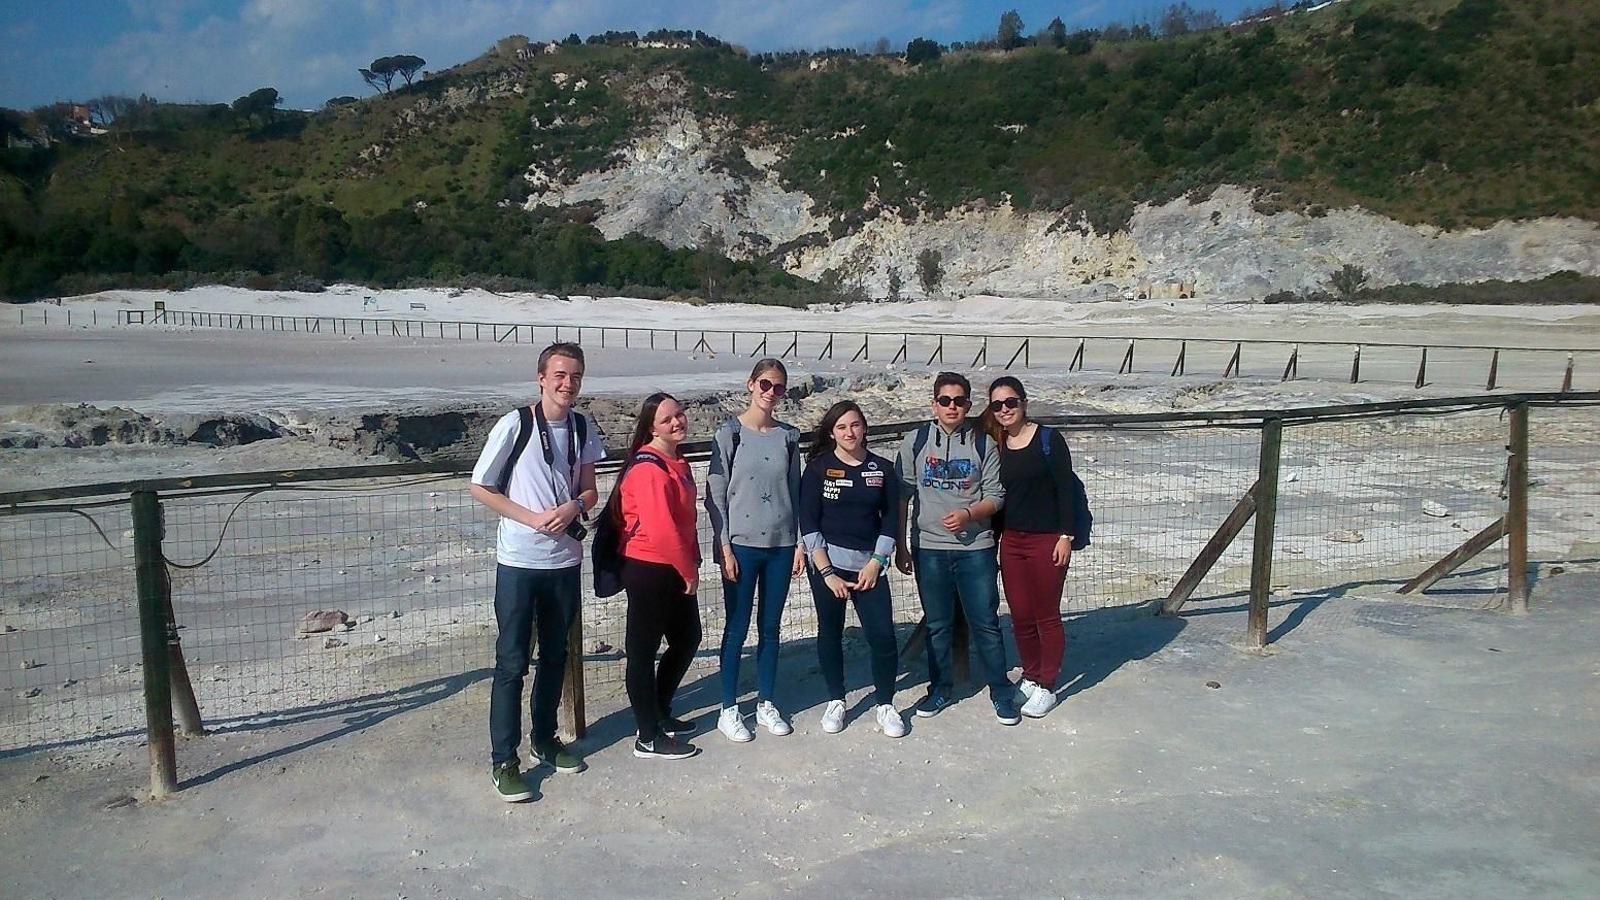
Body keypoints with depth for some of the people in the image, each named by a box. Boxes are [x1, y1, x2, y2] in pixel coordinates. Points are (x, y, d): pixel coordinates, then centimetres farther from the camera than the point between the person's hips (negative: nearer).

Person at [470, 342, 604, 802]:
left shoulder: (583, 430, 3)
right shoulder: (514, 425, -11)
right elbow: (479, 488, -7)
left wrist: (573, 507, -12)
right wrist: (533, 518, -16)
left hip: (565, 560, 5)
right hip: (519, 561, -5)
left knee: (555, 656, 16)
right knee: (512, 663, 0)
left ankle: (545, 741, 32)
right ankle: (503, 760, 10)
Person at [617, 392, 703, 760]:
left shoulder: (676, 462, 11)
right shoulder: (648, 468, -19)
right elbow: (661, 529, -25)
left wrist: (691, 564, 12)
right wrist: (689, 571, -14)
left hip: (674, 568, 10)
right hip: (649, 570, -10)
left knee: (687, 639, 18)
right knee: (643, 650, 2)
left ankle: (660, 713, 35)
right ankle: (649, 738, 12)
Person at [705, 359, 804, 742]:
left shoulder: (789, 436, 7)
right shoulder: (730, 434, -4)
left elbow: (795, 492, 11)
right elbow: (715, 495, -5)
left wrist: (800, 543, 6)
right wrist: (724, 547, -9)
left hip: (781, 544, 4)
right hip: (742, 545, -3)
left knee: (770, 627, 11)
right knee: (737, 628, 2)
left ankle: (766, 703, 23)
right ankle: (729, 709, 13)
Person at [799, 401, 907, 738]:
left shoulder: (882, 468, 4)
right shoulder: (818, 468, -2)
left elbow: (891, 519, 4)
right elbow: (808, 523, -5)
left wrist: (875, 563, -6)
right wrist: (827, 572, -11)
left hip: (869, 564, 1)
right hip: (828, 562, -1)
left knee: (883, 635, -5)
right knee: (830, 633, 8)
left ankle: (884, 704, 11)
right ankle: (836, 700, 24)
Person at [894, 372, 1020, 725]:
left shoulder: (983, 443, 1)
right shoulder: (915, 441, 2)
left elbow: (995, 496, 2)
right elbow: (901, 496, 5)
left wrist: (968, 514, -17)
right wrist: (901, 546, 3)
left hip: (975, 547, -1)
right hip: (929, 547, 1)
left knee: (985, 622, 3)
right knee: (937, 624, 11)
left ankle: (1001, 691, 17)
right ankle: (940, 688, 26)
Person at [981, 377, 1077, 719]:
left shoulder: (1048, 439, -8)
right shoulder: (995, 445, 5)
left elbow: (1065, 489, -8)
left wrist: (1065, 536, -12)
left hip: (1046, 540, -4)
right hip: (1011, 540, 5)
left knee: (1046, 616, 5)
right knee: (1020, 616, 11)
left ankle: (1047, 687, 17)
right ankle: (1030, 677, 29)